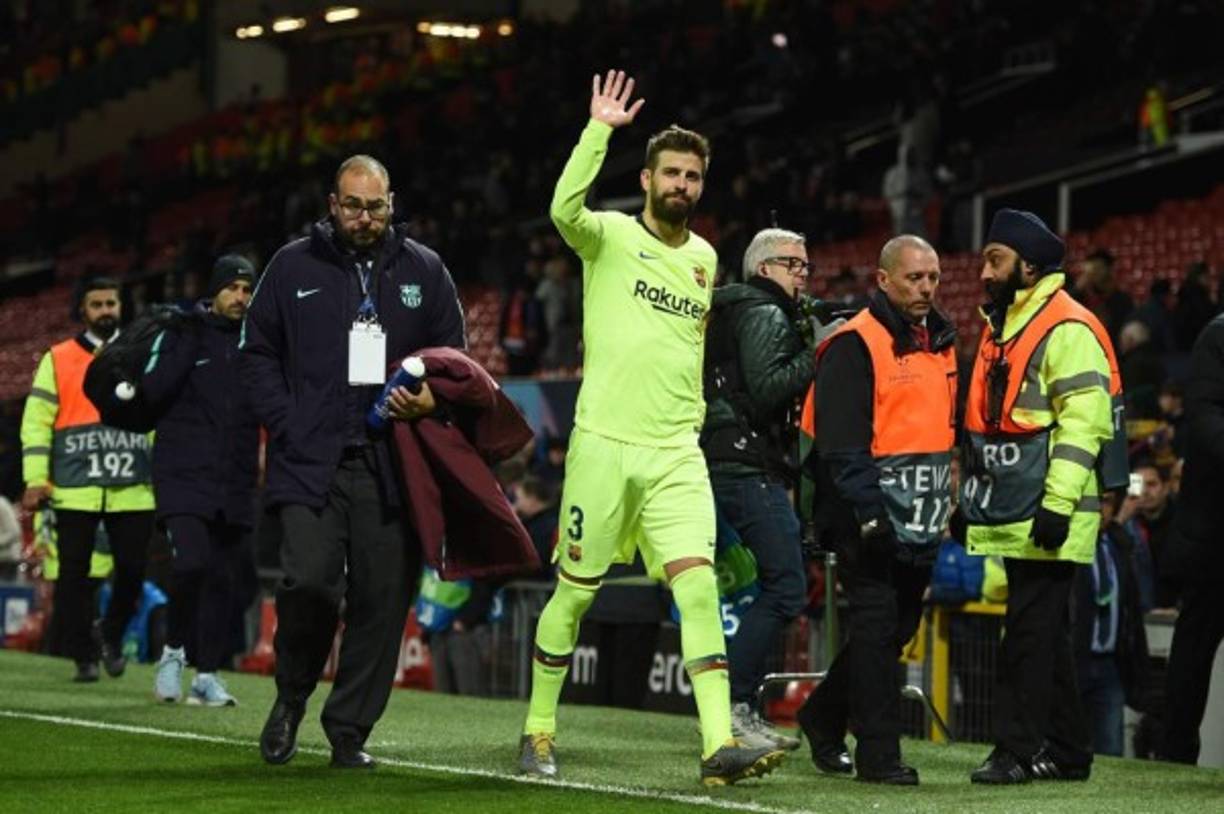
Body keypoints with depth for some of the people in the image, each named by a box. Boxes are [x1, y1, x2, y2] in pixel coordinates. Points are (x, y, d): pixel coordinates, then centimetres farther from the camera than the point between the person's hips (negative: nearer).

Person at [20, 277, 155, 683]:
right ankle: (84, 656, 9)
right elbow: (36, 423, 3)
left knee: (132, 571, -1)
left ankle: (111, 635, 24)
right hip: (74, 491, -2)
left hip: (134, 491, 2)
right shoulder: (58, 360, 7)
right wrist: (36, 479, -6)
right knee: (76, 575, -1)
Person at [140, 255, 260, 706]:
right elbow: (155, 389, -10)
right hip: (184, 477, -4)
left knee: (223, 577, 4)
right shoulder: (182, 334, 2)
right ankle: (174, 650, 1)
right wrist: (189, 340, -13)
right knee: (190, 562, -20)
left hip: (235, 483, 4)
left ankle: (207, 673, 11)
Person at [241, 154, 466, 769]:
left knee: (382, 597, -1)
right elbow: (257, 352, 12)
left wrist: (431, 400, -3)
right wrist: (285, 422, -2)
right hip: (311, 460, -2)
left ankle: (350, 730, 11)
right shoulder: (294, 267, 8)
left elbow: (455, 356, 18)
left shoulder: (423, 270, 12)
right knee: (309, 580, -17)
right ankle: (291, 696, 10)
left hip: (392, 465, 2)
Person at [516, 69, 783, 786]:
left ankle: (720, 744, -18)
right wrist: (601, 130, -26)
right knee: (574, 592, 5)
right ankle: (540, 730, 22)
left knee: (700, 585, -11)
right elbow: (564, 208, -25)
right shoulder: (609, 237, -2)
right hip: (604, 444, -3)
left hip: (677, 456, 3)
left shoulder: (705, 258, 14)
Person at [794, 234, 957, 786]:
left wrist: (955, 503, 20)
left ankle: (823, 716, 30)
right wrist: (868, 511, -23)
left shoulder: (941, 343, 16)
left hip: (921, 520, 8)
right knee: (877, 625, -9)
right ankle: (879, 754, -6)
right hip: (870, 515, -8)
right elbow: (842, 443, -16)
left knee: (898, 627, 13)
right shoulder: (854, 345, -11)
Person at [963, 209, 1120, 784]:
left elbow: (1082, 421, -19)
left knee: (1030, 634, -9)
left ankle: (1017, 751, -8)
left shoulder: (1067, 329, -11)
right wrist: (970, 498, 23)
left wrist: (1059, 502, -24)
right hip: (1010, 515, 10)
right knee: (1044, 636, 13)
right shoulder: (1001, 328, 19)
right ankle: (1066, 751, 18)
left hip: (1046, 519, -10)